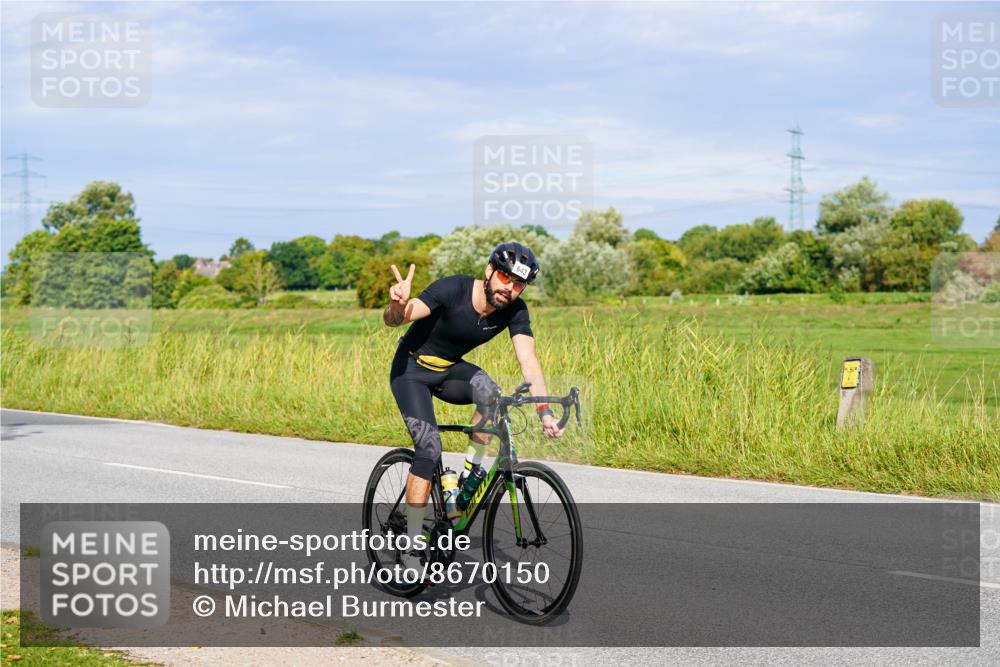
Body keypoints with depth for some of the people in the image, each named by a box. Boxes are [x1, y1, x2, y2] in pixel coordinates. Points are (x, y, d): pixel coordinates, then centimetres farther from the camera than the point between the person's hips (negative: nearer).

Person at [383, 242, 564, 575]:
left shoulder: (515, 310, -15)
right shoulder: (453, 289, -27)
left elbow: (528, 361, -22)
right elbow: (392, 320, -30)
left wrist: (545, 412, -36)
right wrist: (398, 305, -55)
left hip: (449, 371, 4)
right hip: (411, 369, -4)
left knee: (487, 389, -30)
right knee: (429, 448, -21)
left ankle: (470, 473, -10)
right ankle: (412, 546, -13)